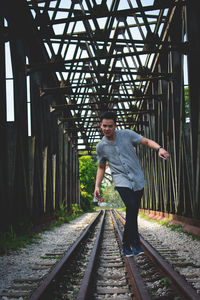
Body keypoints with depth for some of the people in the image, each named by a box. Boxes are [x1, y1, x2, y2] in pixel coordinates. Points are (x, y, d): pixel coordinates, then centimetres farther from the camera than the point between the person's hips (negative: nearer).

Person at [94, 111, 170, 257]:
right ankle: (135, 244, -14)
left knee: (133, 213, 5)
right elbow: (101, 167, 17)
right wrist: (97, 186, 8)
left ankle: (126, 245, 21)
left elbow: (146, 141, 1)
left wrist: (159, 148, -18)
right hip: (122, 181, -1)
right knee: (132, 207, -23)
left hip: (138, 180, 2)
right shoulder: (101, 146, 5)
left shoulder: (127, 134, 1)